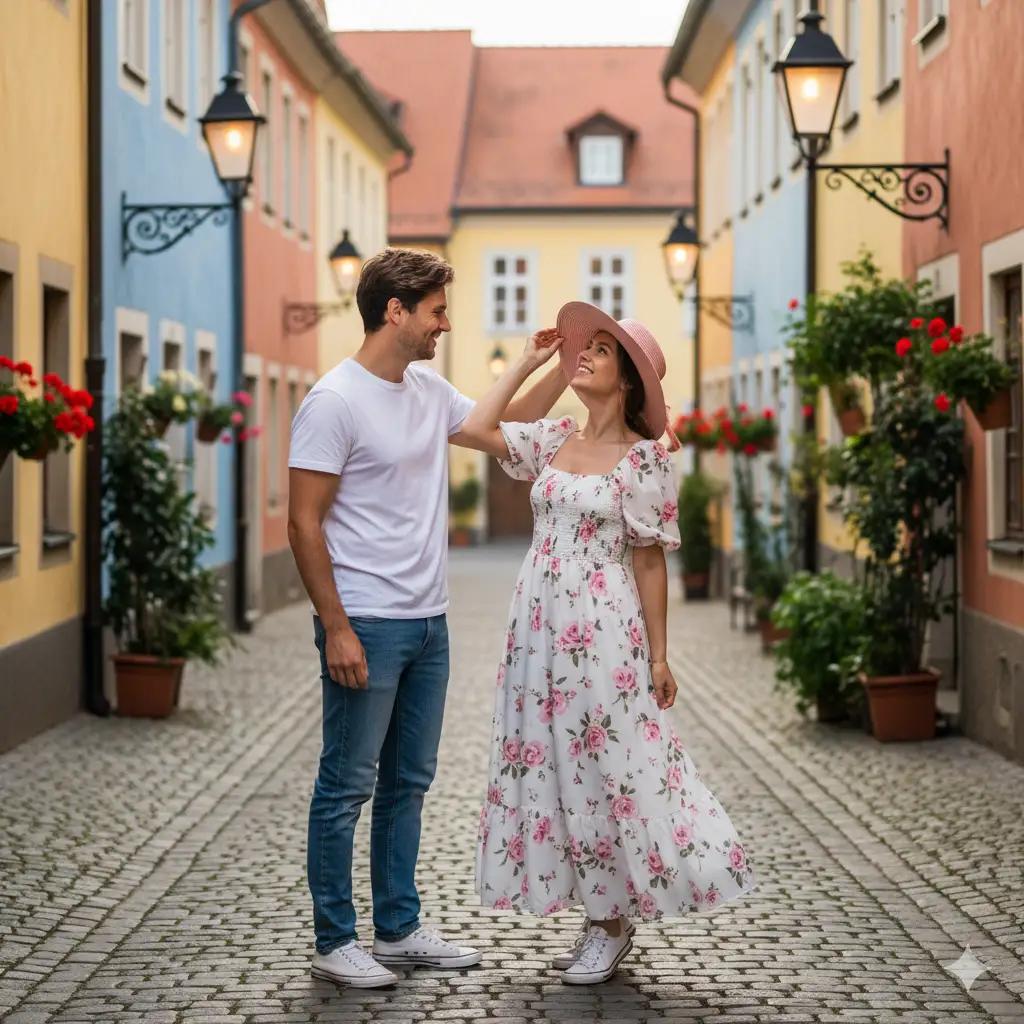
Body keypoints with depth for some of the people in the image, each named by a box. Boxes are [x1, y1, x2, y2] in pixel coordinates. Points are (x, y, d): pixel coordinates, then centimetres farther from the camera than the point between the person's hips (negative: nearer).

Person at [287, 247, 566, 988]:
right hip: (367, 627, -8)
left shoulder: (430, 391, 9)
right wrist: (337, 628, -18)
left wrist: (561, 369, 11)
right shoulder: (335, 401, -15)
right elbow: (304, 522, -15)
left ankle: (398, 928, 26)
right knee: (348, 786, 1)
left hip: (428, 623, 8)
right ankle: (334, 943, 11)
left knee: (408, 782, 15)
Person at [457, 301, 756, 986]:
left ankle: (615, 922, 12)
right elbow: (476, 428, 4)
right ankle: (600, 917, 20)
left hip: (604, 632, -6)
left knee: (606, 768, -2)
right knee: (555, 767, 9)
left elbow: (650, 562, -7)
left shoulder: (644, 458, -7)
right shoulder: (554, 440, 9)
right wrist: (529, 360, 8)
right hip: (541, 627, 6)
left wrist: (659, 656, -8)